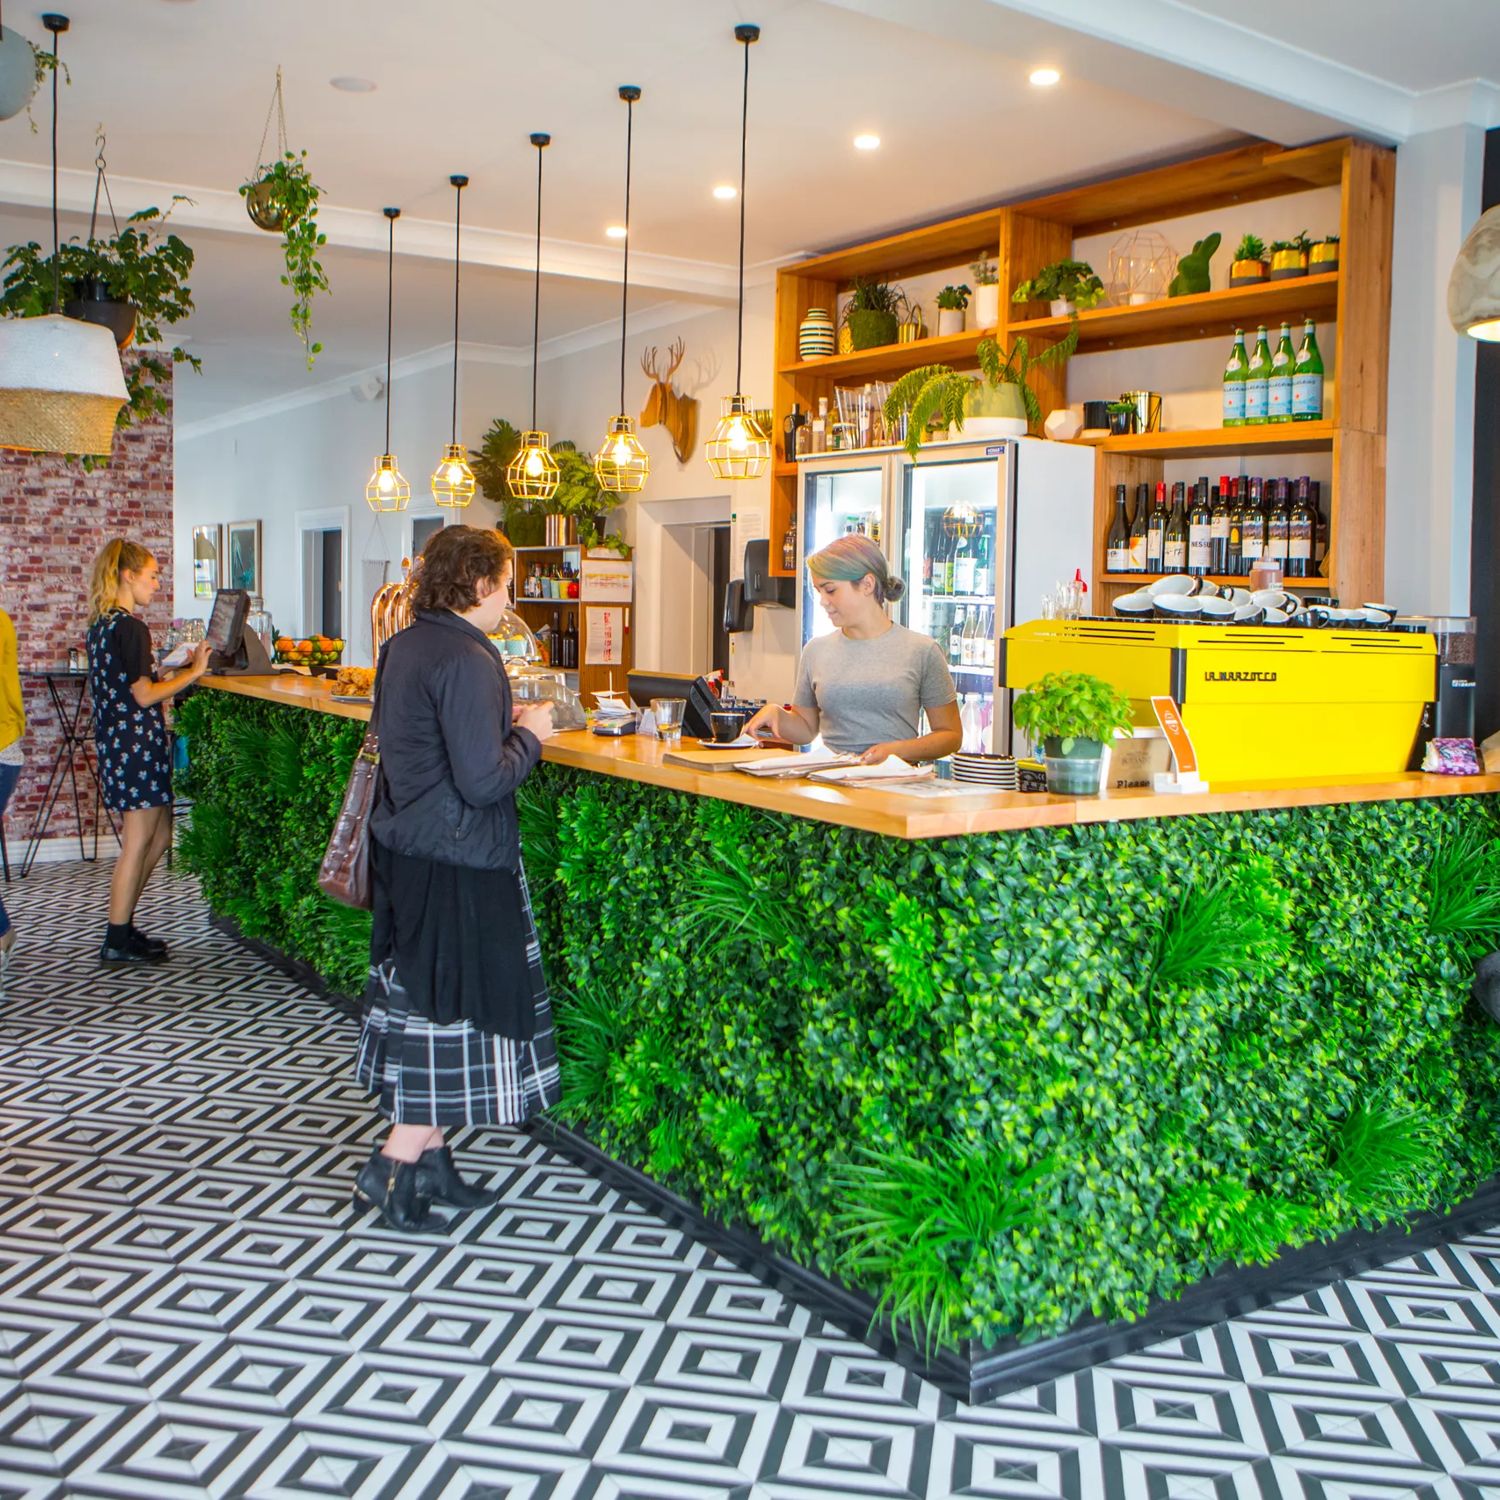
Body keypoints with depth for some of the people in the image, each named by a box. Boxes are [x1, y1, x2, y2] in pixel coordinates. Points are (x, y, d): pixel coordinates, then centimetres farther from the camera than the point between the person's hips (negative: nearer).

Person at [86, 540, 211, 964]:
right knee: (138, 842, -2)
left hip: (114, 739, 10)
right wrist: (193, 673, -8)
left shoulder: (100, 624, 14)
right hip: (137, 742, -10)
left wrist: (184, 671, 20)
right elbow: (144, 695, -17)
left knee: (158, 837, 16)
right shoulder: (131, 628, -16)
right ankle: (118, 941, 4)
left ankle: (122, 927, 21)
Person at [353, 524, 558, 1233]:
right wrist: (529, 733, -8)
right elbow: (484, 780, -24)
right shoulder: (466, 660, -20)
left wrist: (503, 724, 12)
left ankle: (429, 1159, 24)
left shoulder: (402, 647, 9)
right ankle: (394, 1167, 7)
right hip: (457, 862, -10)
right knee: (458, 1007, 2)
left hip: (404, 849, 10)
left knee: (422, 999, 15)